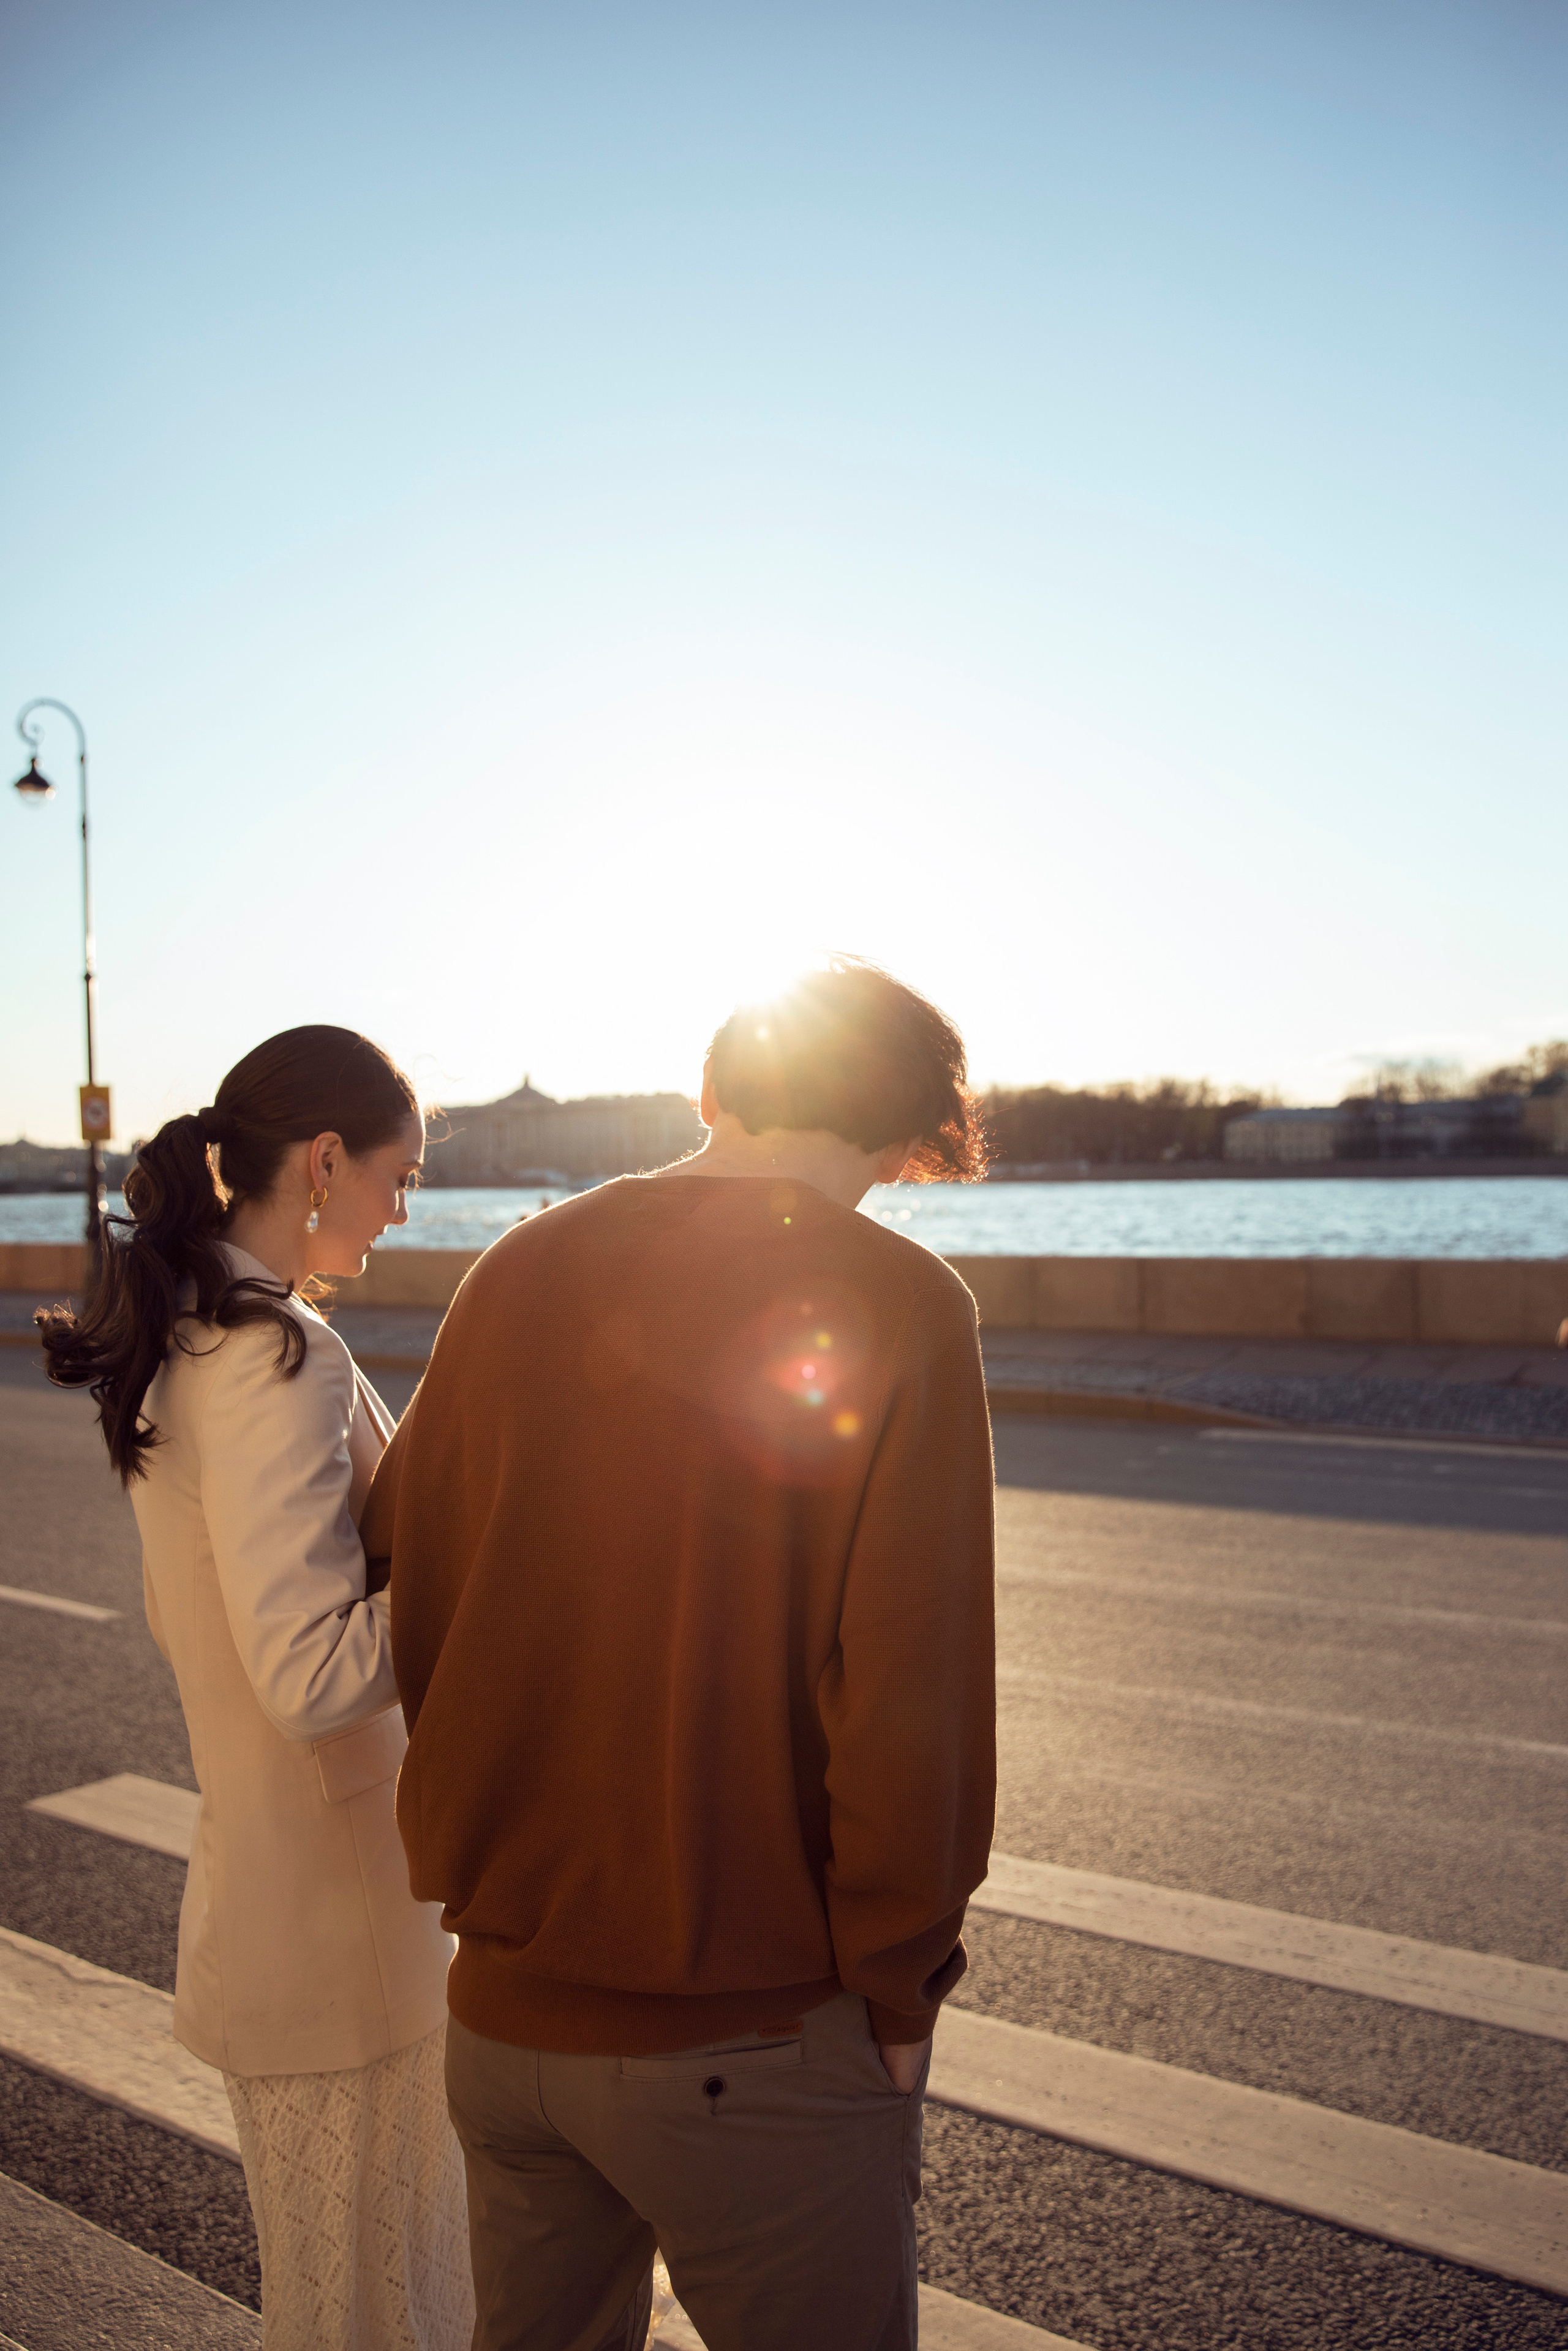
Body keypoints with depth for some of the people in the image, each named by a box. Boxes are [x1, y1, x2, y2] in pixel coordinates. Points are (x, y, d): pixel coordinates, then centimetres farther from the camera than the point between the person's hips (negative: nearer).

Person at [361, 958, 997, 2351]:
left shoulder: (518, 1272, -1)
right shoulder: (896, 1302, -15)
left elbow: (411, 1581, 6)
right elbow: (910, 1687, -20)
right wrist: (896, 1984, -6)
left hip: (502, 2010, 5)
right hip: (753, 2037, -5)